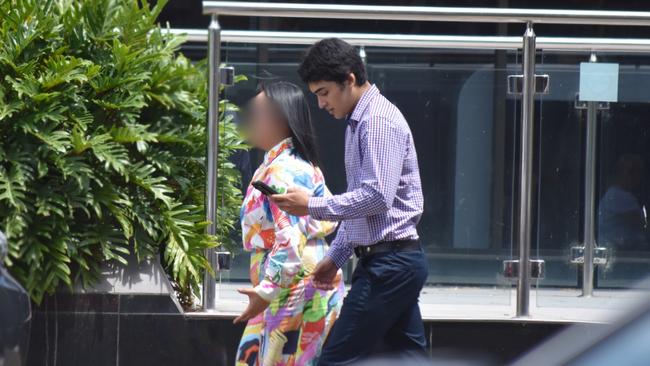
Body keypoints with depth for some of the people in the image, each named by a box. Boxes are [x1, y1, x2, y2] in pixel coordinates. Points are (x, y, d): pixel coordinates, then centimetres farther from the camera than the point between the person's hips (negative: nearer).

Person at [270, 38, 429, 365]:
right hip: (396, 262, 10)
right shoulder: (358, 123, 18)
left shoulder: (380, 121, -14)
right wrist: (336, 257, 23)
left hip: (389, 263, -10)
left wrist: (312, 206, -17)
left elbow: (377, 196, -23)